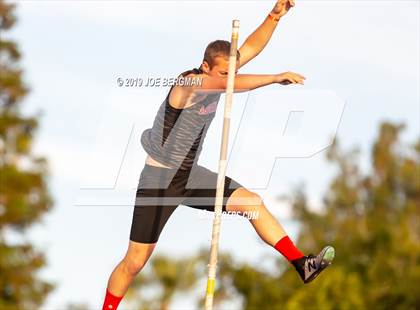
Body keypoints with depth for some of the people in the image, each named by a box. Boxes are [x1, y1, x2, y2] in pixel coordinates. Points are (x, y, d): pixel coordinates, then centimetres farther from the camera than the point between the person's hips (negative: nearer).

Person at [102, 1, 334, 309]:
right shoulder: (189, 82, -25)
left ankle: (301, 264, 0)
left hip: (191, 175, 7)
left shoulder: (217, 74, -3)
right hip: (159, 180, -7)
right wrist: (276, 78, -43)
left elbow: (251, 49, -5)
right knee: (135, 262, -2)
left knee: (253, 202, -4)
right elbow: (230, 85, -42)